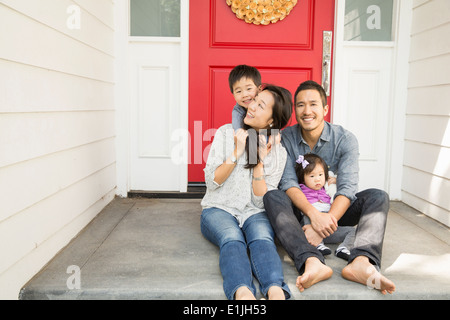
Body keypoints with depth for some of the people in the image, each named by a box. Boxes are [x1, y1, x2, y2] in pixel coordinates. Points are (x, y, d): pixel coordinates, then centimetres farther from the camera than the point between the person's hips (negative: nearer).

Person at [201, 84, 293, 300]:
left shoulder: (278, 153, 4)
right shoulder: (226, 133, 2)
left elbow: (262, 201, -2)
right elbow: (211, 181, -4)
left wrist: (259, 162, -12)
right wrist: (237, 153, -14)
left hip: (255, 213, 1)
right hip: (219, 209, -1)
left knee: (262, 239, -33)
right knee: (233, 240, -34)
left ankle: (276, 292, -55)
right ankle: (243, 293, -56)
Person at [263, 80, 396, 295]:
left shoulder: (345, 139, -9)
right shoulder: (286, 138, -6)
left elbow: (347, 188, -20)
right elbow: (288, 183, -16)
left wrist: (325, 223, -38)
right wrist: (313, 214, -36)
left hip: (335, 209, 1)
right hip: (300, 208, 0)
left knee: (378, 197, -23)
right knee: (272, 197, -30)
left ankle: (361, 261, -47)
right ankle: (312, 262, -50)